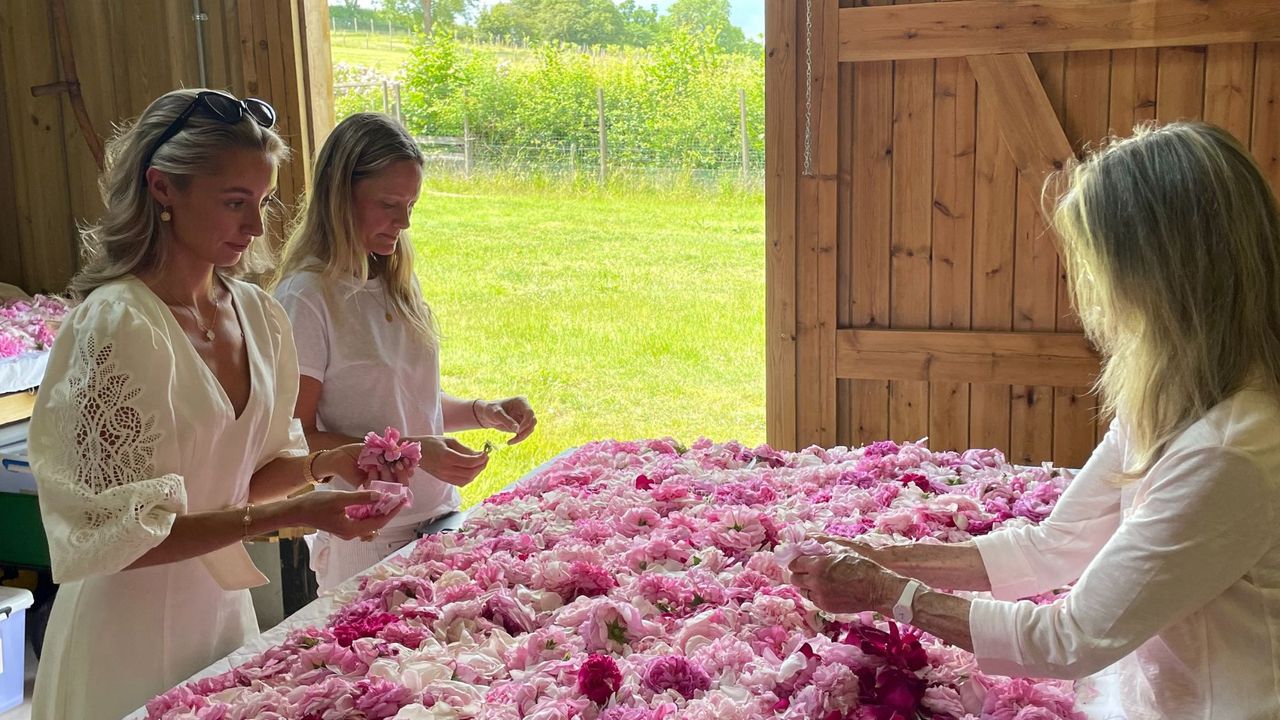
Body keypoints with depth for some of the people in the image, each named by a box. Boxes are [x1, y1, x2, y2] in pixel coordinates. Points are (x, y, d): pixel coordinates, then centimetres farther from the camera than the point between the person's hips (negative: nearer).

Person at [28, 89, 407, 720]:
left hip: (226, 606, 6)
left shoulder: (258, 314, 0)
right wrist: (288, 514, -26)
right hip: (134, 629, -6)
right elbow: (118, 536, -20)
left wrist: (325, 463, -9)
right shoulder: (117, 325, -20)